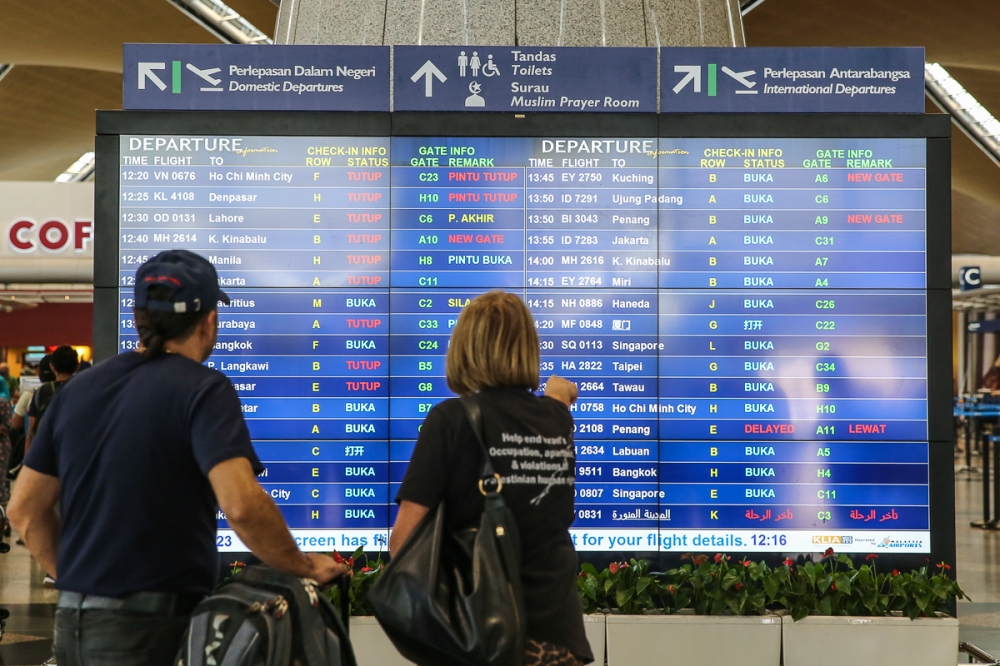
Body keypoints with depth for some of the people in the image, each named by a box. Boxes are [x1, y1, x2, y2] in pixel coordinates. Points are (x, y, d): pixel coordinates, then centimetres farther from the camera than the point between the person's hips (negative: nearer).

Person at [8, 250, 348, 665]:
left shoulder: (77, 390, 8)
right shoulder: (203, 389, -12)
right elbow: (241, 504, -24)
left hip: (72, 620, 7)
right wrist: (305, 567, -10)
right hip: (153, 623, -6)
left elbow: (25, 508, 12)